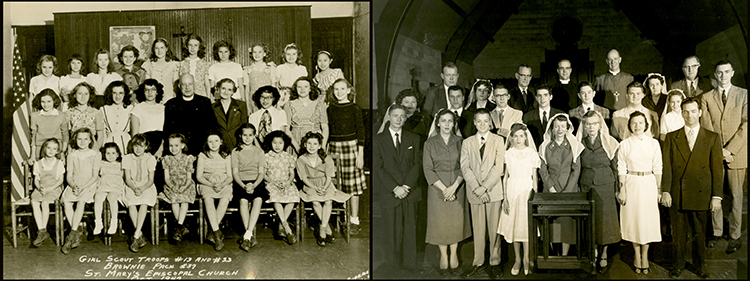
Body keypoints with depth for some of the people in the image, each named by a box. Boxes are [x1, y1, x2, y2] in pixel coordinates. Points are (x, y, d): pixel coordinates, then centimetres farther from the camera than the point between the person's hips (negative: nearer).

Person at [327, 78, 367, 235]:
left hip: (351, 146, -3)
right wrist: (326, 150, 11)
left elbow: (361, 132, -3)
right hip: (334, 147, 3)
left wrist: (360, 154, -8)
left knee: (353, 184, -2)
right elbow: (328, 131, 15)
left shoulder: (354, 109, -2)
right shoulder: (330, 109, 9)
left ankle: (354, 220, 6)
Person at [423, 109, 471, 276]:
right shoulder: (430, 143, -1)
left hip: (457, 187, 1)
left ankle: (454, 255, 19)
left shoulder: (460, 142, 1)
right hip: (437, 187, -1)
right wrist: (443, 188, -14)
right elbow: (428, 169, -5)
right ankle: (443, 256, 17)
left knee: (456, 221, 5)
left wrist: (454, 186, -15)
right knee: (440, 221, 3)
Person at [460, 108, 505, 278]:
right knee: (478, 229, 5)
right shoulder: (467, 143, 10)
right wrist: (476, 188, -10)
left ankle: (494, 263, 12)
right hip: (474, 192, 2)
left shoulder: (498, 141, 4)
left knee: (494, 228, 2)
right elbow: (465, 168, 2)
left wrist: (485, 187, -13)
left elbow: (499, 167, -5)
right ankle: (478, 263, 13)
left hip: (493, 191, -1)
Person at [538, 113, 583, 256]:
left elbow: (576, 169, 0)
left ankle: (565, 255, 4)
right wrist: (551, 188, -8)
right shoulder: (545, 146, 6)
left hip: (570, 189, -1)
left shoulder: (574, 145, 4)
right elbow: (542, 169, 3)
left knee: (568, 222, -3)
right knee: (551, 222, -2)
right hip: (550, 190, 1)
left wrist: (566, 191, -9)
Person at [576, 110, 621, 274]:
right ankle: (594, 252, 20)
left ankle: (603, 256, 14)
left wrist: (613, 185, -1)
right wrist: (581, 184, 6)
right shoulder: (580, 144, 5)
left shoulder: (609, 142, -1)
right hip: (586, 186, 2)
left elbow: (615, 167, 3)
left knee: (604, 219, 1)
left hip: (605, 186, -2)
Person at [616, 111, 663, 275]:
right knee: (633, 220, 4)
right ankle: (637, 257, 17)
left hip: (648, 183, 0)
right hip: (631, 184, 0)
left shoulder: (653, 143, 2)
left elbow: (657, 168, 4)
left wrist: (658, 189, 1)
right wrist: (622, 189, -4)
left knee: (648, 220, 2)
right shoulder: (624, 145, 1)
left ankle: (644, 256, 16)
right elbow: (621, 169, 1)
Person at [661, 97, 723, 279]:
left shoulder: (712, 138, 4)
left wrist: (717, 196, -4)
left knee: (700, 234, 10)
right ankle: (678, 265, 22)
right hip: (677, 195, 0)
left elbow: (717, 169, 2)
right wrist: (665, 191, -6)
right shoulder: (671, 138, 6)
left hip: (701, 195, 0)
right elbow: (666, 167, 2)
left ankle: (700, 266, 27)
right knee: (679, 234, 7)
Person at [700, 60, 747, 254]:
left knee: (736, 195, 2)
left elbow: (745, 124, -4)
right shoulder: (706, 98, 9)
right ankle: (716, 231, 16)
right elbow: (706, 126, 2)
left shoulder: (743, 95, 3)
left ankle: (735, 236, 9)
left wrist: (729, 149, -12)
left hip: (736, 153, -2)